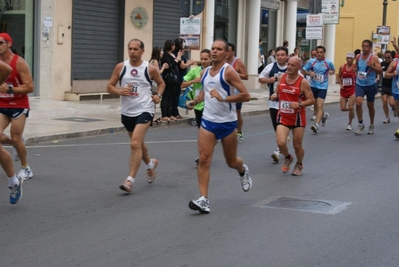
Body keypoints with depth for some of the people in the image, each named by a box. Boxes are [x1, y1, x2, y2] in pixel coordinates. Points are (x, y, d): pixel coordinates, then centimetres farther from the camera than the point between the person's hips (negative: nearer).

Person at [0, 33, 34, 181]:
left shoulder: (19, 63, -13)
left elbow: (30, 87, -17)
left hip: (19, 106, -5)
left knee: (16, 139, -3)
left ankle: (26, 169, 17)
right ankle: (19, 142, 22)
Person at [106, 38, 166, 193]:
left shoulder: (150, 69, -6)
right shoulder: (120, 67, -2)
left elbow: (161, 83, 13)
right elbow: (109, 87, 2)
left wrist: (158, 95, -5)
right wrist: (120, 91, -17)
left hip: (144, 110, -4)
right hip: (127, 112, 4)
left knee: (135, 144, -19)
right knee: (138, 143, 22)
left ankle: (130, 180, -16)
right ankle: (150, 164, 50)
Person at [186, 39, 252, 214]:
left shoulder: (228, 71, -11)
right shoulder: (205, 72, 7)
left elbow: (245, 95, -17)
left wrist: (223, 98, -26)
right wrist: (195, 101, 6)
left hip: (227, 122, -4)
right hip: (208, 121, 4)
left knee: (231, 162, 12)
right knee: (204, 159, -10)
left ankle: (243, 171, 49)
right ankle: (204, 200, -10)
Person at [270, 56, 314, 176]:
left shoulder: (303, 82, -12)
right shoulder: (281, 78, 1)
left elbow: (311, 100, -9)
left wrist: (300, 104, -25)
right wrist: (274, 95, -6)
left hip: (297, 118, -2)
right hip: (283, 117, 2)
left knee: (297, 145, 7)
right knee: (281, 143, -15)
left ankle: (299, 164, 38)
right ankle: (287, 158, 19)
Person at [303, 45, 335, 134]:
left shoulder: (328, 62, -3)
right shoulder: (311, 61, -2)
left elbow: (333, 70, 14)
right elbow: (304, 70, 5)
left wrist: (332, 71, -10)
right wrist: (309, 73, -16)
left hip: (323, 87, -3)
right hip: (313, 86, 3)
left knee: (319, 106, -15)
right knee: (316, 106, 15)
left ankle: (316, 125, -20)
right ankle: (324, 115, 46)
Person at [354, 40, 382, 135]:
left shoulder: (374, 58, -11)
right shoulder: (358, 57, 2)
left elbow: (380, 71, -17)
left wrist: (371, 66, -31)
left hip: (371, 85, -2)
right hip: (359, 84, 2)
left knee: (370, 105, 10)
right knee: (358, 102, -17)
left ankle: (371, 125, 29)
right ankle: (360, 124, -3)